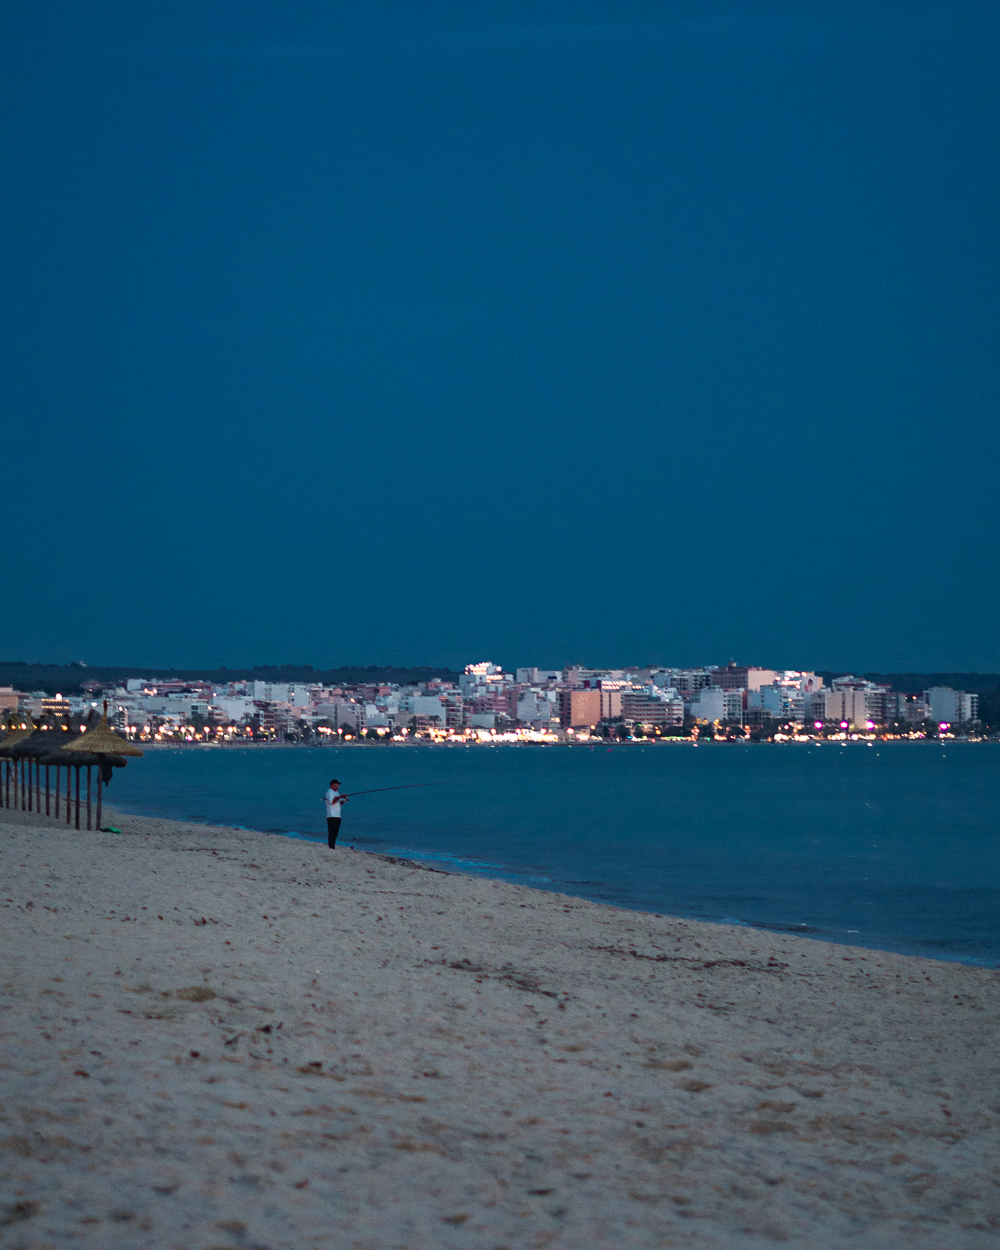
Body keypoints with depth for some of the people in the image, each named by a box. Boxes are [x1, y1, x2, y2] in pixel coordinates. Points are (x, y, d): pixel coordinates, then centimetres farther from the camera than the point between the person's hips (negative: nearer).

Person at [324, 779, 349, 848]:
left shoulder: (336, 792, 23)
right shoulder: (329, 792, -6)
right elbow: (332, 801, -20)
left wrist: (344, 800, 9)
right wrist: (340, 797, -20)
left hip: (337, 816, 9)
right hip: (332, 816, -9)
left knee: (335, 833, 7)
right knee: (332, 832, -13)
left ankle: (333, 847, 11)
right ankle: (331, 847, -15)